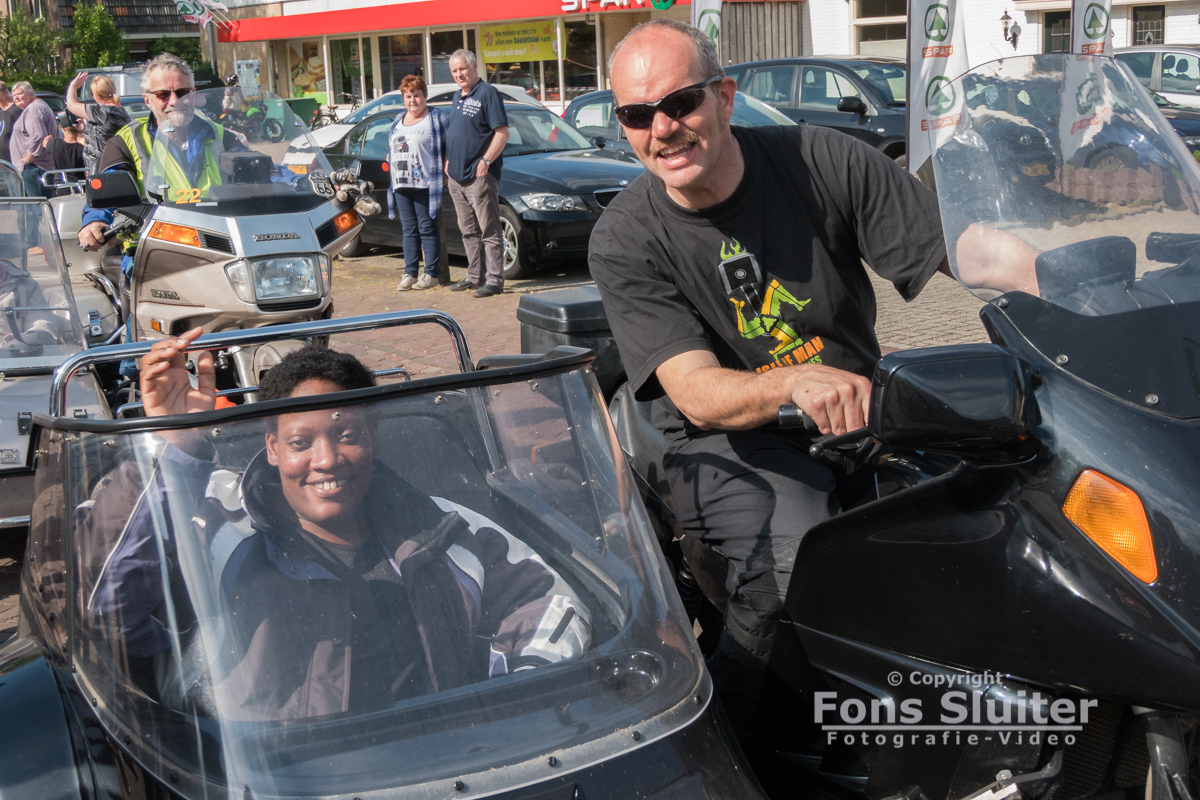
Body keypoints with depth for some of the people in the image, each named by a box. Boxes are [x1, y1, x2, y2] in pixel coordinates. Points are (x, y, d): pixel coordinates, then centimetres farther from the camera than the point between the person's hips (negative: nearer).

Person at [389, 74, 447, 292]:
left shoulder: (435, 118, 1)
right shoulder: (399, 120, 20)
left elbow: (446, 149, -4)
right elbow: (392, 149, 25)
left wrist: (443, 174, -14)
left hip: (424, 184, -6)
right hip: (401, 184, 6)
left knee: (427, 228, -5)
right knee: (409, 229, 7)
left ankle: (431, 274, -1)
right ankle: (410, 273, 10)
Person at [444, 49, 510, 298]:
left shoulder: (487, 93, -7)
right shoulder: (458, 97, 18)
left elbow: (502, 132, -14)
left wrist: (486, 160, -19)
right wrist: (448, 160, 16)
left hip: (479, 175, -9)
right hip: (456, 175, 9)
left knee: (489, 231, -6)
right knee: (469, 231, 13)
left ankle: (494, 280, -5)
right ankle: (475, 276, 20)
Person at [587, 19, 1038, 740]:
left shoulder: (822, 160, -4)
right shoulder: (623, 242, -7)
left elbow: (975, 249, -7)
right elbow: (700, 396, -17)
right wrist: (797, 383, -39)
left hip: (860, 412, 3)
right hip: (727, 444, -3)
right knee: (795, 555, -32)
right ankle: (725, 741, -10)